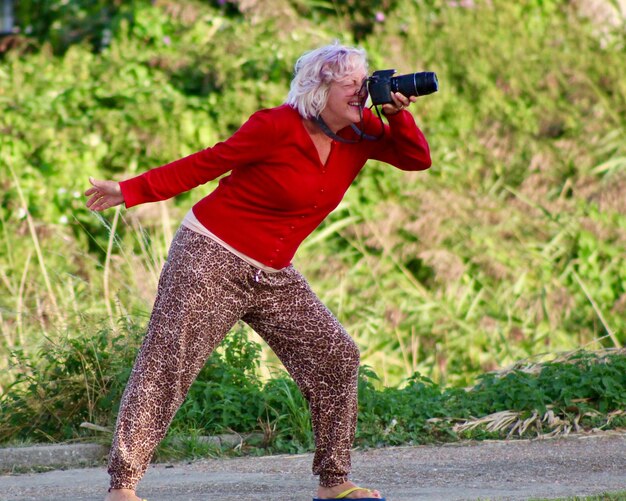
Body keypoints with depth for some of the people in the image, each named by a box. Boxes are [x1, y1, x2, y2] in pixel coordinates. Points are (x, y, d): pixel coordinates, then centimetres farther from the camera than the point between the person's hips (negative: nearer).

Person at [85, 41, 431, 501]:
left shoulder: (359, 135, 1)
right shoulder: (277, 127, -18)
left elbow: (417, 160, 5)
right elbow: (205, 164, -11)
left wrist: (399, 115, -13)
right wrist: (129, 192, -8)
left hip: (273, 275, 7)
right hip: (212, 258, -7)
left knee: (337, 358, 2)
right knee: (166, 367, -9)